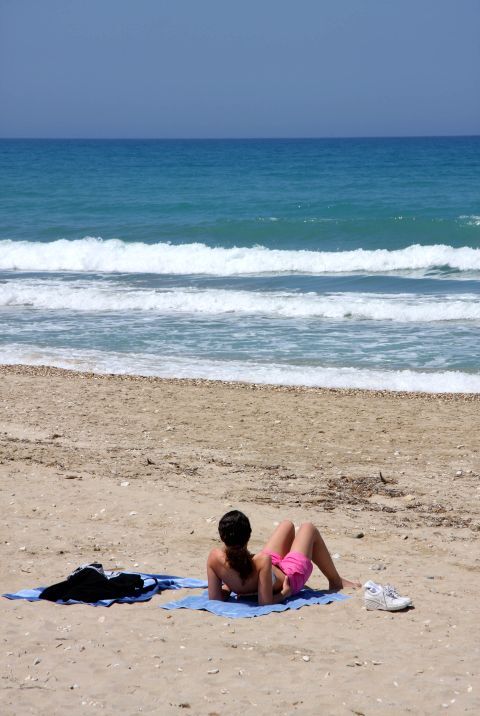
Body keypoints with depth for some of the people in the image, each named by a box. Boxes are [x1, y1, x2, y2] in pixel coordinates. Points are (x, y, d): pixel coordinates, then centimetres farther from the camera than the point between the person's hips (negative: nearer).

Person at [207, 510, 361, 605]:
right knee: (309, 528, 19)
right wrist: (284, 594, -22)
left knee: (287, 525, 27)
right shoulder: (261, 562, -46)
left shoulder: (215, 557, -35)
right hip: (290, 580, -5)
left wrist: (230, 587, -5)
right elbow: (265, 603, -41)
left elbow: (214, 597, -24)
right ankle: (336, 582, 41)